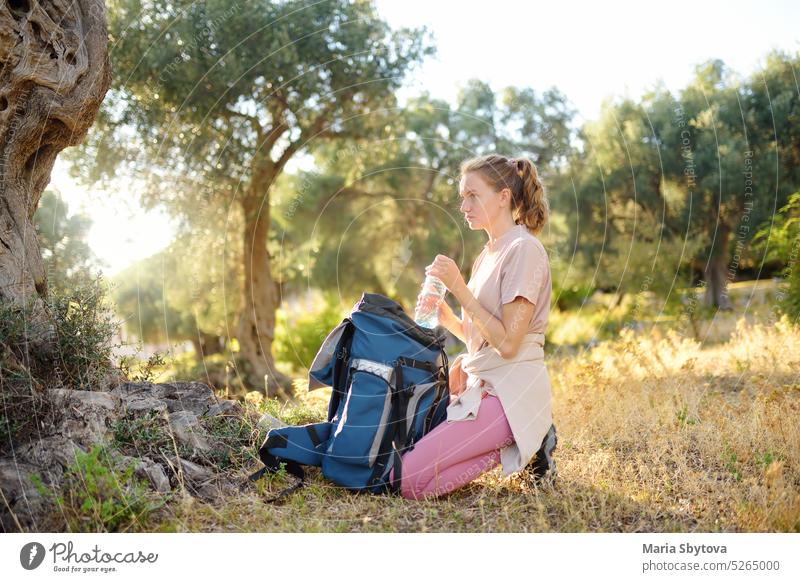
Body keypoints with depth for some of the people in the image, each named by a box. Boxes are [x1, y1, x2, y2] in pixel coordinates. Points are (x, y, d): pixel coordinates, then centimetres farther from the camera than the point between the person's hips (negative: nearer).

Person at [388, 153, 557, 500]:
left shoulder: (524, 249, -11)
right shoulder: (487, 254, 17)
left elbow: (507, 343, -18)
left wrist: (459, 288, -17)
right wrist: (445, 317, 1)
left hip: (510, 391, -9)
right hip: (480, 383, 9)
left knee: (407, 481, -18)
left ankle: (521, 448, -3)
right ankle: (518, 441, 7)